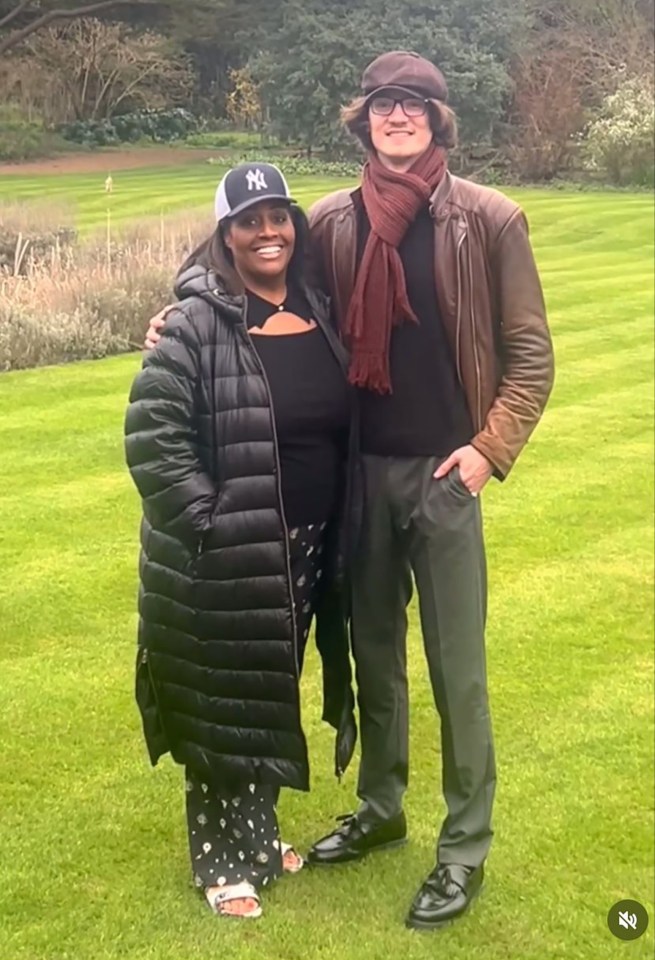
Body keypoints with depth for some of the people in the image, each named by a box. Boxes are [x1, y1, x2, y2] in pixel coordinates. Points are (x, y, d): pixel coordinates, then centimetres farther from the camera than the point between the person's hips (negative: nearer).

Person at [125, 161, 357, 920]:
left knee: (271, 696, 20)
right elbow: (151, 434, -17)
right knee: (223, 706, 8)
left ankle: (259, 833, 40)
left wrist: (339, 533, 9)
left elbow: (350, 424, 14)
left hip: (306, 549, 6)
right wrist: (205, 522, -18)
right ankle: (221, 860, 26)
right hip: (226, 559, -6)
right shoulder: (198, 323, -16)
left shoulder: (319, 312, 4)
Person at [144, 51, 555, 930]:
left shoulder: (487, 218, -5)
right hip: (360, 469, 3)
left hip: (443, 471, -3)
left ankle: (466, 846, 21)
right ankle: (380, 809, 36)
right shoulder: (333, 221, 3)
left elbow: (531, 353, -3)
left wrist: (488, 447, -12)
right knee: (374, 654, 16)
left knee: (455, 669, 4)